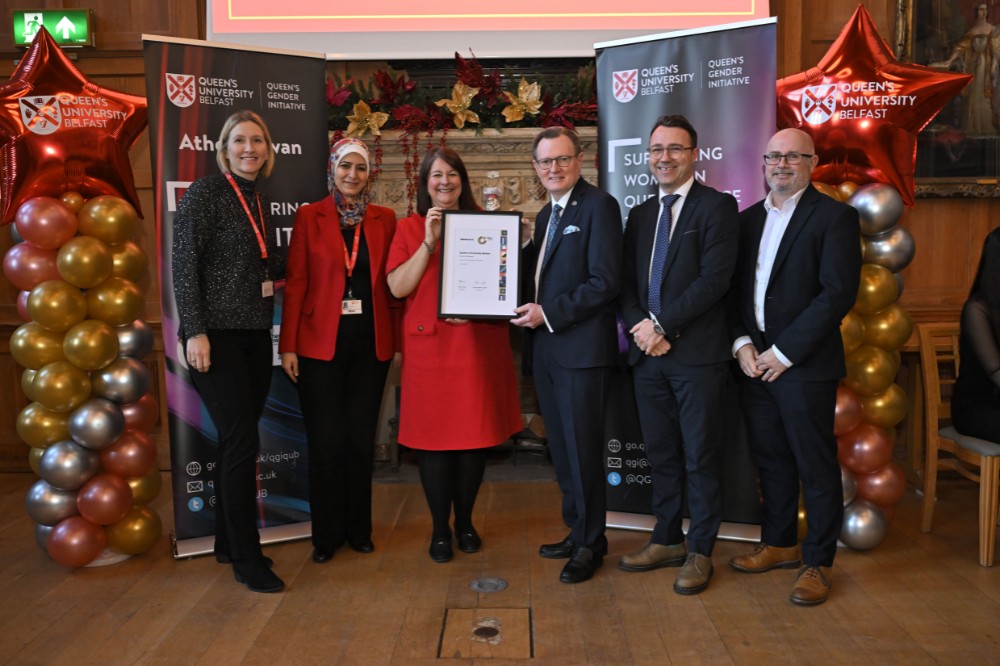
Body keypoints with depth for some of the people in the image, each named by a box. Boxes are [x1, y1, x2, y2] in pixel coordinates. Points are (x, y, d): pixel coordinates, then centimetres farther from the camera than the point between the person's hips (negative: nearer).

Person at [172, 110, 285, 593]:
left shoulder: (258, 201, 14)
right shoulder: (206, 192, -7)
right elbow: (183, 263, -13)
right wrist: (195, 331, -17)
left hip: (255, 335, 7)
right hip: (218, 334, -7)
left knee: (236, 441, 12)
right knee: (242, 441, -8)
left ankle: (228, 543, 24)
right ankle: (247, 558, 3)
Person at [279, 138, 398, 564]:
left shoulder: (384, 219, 7)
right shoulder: (309, 217, 0)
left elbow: (391, 282, 7)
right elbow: (296, 283, -2)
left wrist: (397, 338, 0)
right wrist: (288, 345, -6)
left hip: (371, 343, 2)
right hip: (321, 344, -2)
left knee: (361, 439, 10)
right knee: (326, 441, 4)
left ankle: (358, 529, 25)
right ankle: (327, 534, 20)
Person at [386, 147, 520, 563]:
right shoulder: (409, 228, 6)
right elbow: (397, 287, -5)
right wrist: (429, 243, -12)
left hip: (478, 345, 2)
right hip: (429, 345, -1)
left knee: (475, 434, 6)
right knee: (433, 437, 2)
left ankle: (465, 521, 25)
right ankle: (440, 528, 18)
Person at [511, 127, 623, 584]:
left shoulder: (598, 206, -8)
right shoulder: (547, 213, 18)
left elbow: (606, 282, -16)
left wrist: (549, 314, -17)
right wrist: (528, 311, 2)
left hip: (582, 348, -8)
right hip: (546, 349, 8)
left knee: (582, 449, 1)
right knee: (561, 449, 15)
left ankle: (590, 544, 16)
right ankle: (576, 532, 29)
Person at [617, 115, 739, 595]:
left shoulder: (717, 206, -3)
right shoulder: (640, 215, 16)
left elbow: (714, 279, -14)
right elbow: (626, 284, 11)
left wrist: (661, 325, -15)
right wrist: (641, 328, -7)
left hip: (697, 356, -6)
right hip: (648, 355, 6)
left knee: (700, 458, 4)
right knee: (661, 454, 14)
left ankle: (700, 551, 17)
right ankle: (667, 540, 27)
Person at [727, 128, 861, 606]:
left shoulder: (834, 217, -4)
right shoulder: (748, 220, 14)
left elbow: (839, 292, -13)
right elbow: (734, 288, 13)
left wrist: (784, 351, -15)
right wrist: (741, 343, -3)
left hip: (805, 364, -5)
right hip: (754, 362, 6)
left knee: (816, 467, 3)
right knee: (770, 459, 14)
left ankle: (817, 563, 16)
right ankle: (778, 544, 30)